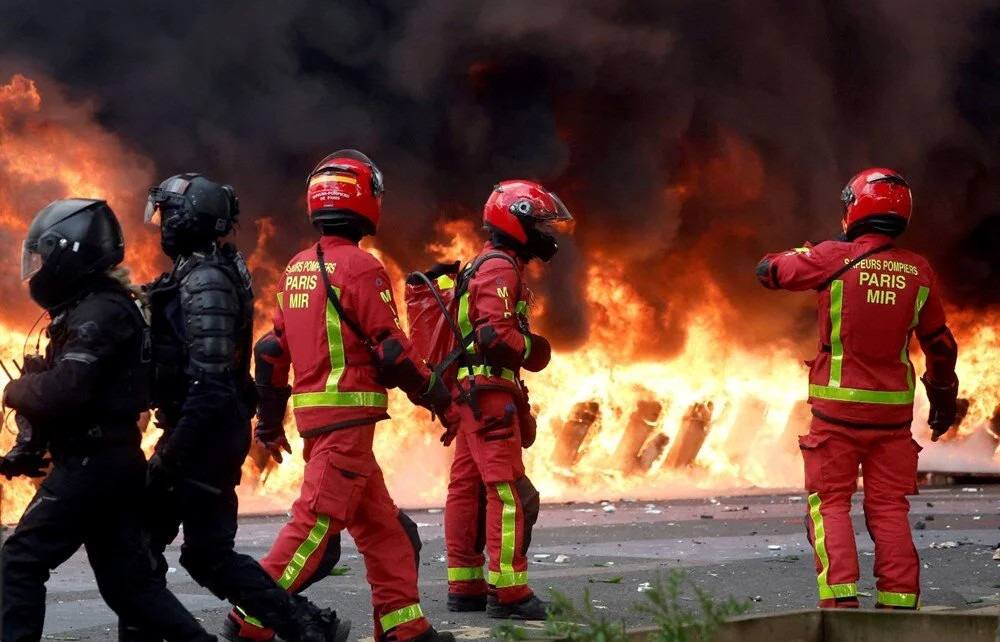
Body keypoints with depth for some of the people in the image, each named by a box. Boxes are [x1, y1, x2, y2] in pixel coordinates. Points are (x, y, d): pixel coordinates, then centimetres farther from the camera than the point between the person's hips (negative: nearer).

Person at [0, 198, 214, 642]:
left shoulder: (100, 313, -15)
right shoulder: (86, 308, 17)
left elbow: (64, 390, -26)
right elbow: (71, 390, 18)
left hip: (92, 463, -10)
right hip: (110, 461, 10)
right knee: (126, 579, 12)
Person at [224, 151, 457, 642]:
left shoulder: (297, 269, 13)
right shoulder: (360, 268, -12)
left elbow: (272, 351, 16)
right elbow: (391, 351, -13)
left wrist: (270, 422, 23)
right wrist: (441, 399, -2)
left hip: (312, 412, 9)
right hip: (347, 414, -9)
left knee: (380, 523, 14)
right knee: (318, 521, -7)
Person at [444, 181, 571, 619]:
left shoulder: (481, 266, 20)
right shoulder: (500, 268, -12)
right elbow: (496, 334, -24)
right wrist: (531, 349, -6)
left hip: (469, 391, 10)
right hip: (490, 390, -10)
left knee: (467, 489, 10)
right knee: (509, 492, -10)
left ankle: (465, 587, 15)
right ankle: (509, 591, -11)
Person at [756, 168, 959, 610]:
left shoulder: (834, 258, -10)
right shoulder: (919, 272, 1)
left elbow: (768, 271, 5)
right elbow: (940, 345, 9)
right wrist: (945, 399, 23)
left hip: (838, 407, -3)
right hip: (893, 409, 3)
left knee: (830, 503, 5)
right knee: (889, 508, 9)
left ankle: (841, 597, -7)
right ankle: (898, 603, 7)